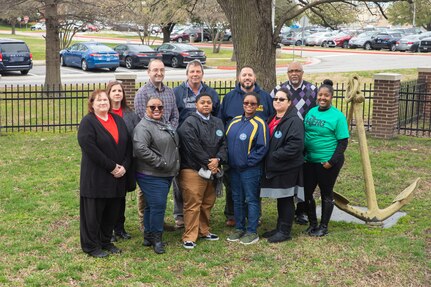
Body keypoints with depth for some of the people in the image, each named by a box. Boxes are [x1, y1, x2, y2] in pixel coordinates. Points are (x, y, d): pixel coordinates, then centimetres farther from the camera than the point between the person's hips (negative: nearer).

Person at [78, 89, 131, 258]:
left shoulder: (118, 120, 12)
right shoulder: (88, 122, -8)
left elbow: (128, 145, 9)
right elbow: (90, 148, -19)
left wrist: (124, 166, -7)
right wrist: (111, 167, -18)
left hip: (117, 176, 6)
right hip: (96, 176, -6)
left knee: (112, 211, 12)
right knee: (93, 211, 2)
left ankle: (106, 241, 27)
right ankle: (91, 246, 13)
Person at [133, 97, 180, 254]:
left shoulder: (164, 124, 15)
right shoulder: (143, 127, -15)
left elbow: (172, 145, 27)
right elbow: (140, 149, -27)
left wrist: (172, 167, 15)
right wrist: (161, 162, -22)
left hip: (166, 174, 9)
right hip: (152, 176, -9)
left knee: (152, 205, 16)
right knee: (158, 205, -8)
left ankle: (149, 235, 25)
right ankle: (156, 238, 5)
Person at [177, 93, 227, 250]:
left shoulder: (218, 123, 14)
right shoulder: (189, 123, -9)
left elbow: (223, 144, 9)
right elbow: (194, 147, -16)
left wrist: (218, 159, -9)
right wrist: (208, 163, -13)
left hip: (212, 170, 7)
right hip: (193, 170, -7)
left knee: (208, 203, 15)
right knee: (193, 204, -7)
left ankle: (203, 231, 29)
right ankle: (189, 237, -1)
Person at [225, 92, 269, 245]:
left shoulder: (259, 124, -9)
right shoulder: (234, 121, 9)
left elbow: (262, 147, -14)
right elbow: (227, 141, 14)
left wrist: (248, 162, -14)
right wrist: (228, 160, 5)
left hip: (250, 169, -6)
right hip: (234, 168, 6)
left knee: (251, 200, 1)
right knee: (237, 199, 14)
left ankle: (252, 232, 8)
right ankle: (239, 228, 25)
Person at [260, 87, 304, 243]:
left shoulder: (294, 121, -14)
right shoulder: (272, 119, 13)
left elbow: (295, 146, -24)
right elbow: (267, 140, 23)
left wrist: (274, 156, -19)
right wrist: (267, 157, 6)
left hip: (287, 168, -8)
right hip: (273, 168, 8)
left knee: (286, 200, 3)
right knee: (280, 199, 17)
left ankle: (285, 231, 13)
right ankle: (279, 228, 27)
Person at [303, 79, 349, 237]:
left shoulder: (337, 116, -10)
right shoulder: (311, 112, 6)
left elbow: (343, 142, -10)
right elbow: (303, 134, 14)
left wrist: (332, 161, -17)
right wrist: (302, 154, 5)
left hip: (327, 163, -5)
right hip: (309, 161, 5)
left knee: (326, 194, 8)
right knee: (307, 191, 10)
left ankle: (324, 227, 21)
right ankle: (312, 224, 27)